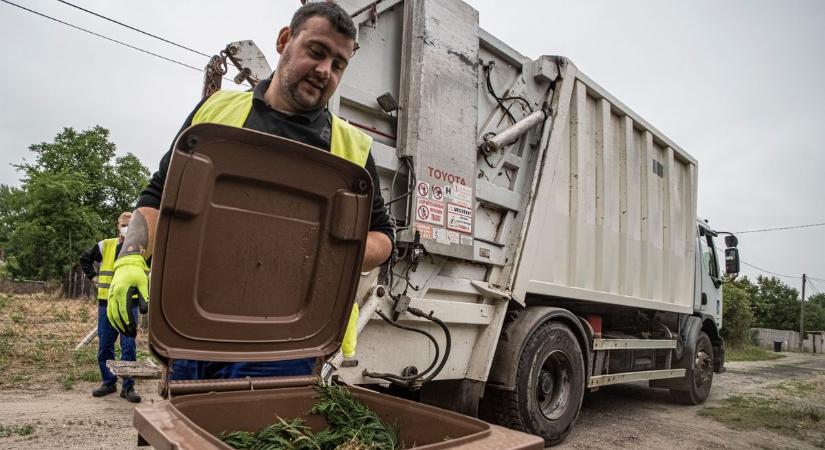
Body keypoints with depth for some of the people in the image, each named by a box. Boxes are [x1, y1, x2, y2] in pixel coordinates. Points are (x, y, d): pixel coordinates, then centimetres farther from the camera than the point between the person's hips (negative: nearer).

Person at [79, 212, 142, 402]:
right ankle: (108, 382, 23)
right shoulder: (105, 245, 5)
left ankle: (128, 387, 6)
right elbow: (85, 258, 21)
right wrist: (93, 276, 10)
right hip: (106, 302, 2)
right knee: (104, 346, 8)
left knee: (128, 346, -2)